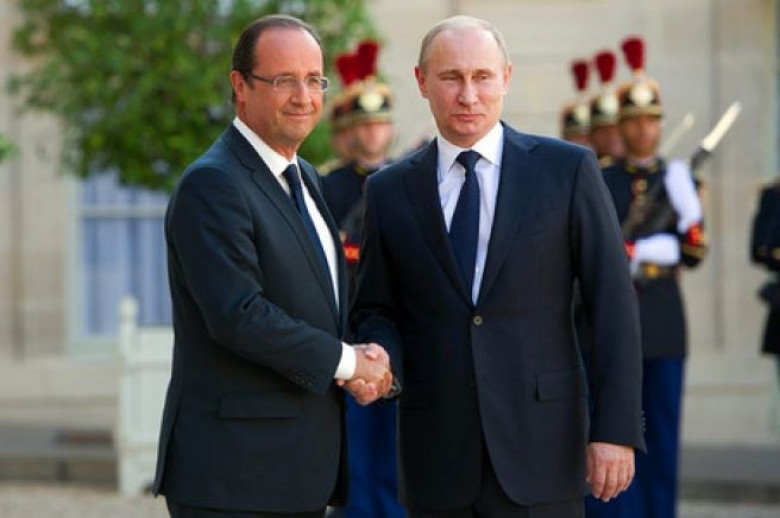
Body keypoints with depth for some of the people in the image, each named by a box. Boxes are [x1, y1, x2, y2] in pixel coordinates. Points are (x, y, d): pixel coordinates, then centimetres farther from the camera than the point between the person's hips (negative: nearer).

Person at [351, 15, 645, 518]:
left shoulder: (567, 169, 1)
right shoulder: (390, 190, 9)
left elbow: (613, 304, -1)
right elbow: (375, 310, 15)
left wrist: (618, 429, -8)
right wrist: (382, 359, -8)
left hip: (539, 451, -2)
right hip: (437, 455, 2)